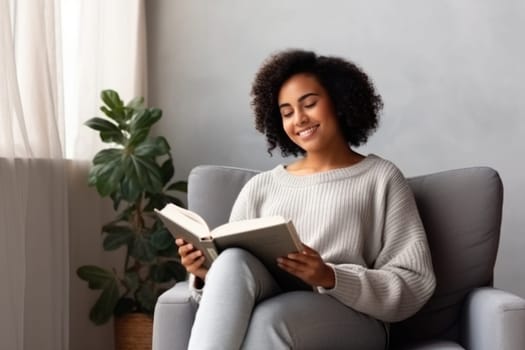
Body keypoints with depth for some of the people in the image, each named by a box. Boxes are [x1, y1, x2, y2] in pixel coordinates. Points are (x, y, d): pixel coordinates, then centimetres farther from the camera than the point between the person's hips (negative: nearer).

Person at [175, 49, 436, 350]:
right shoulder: (261, 187, 20)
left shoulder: (382, 178, 9)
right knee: (234, 260, -30)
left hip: (353, 320, -2)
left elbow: (416, 285, -1)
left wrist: (330, 278, -15)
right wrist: (205, 274, -11)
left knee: (268, 319, -36)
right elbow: (233, 272, 13)